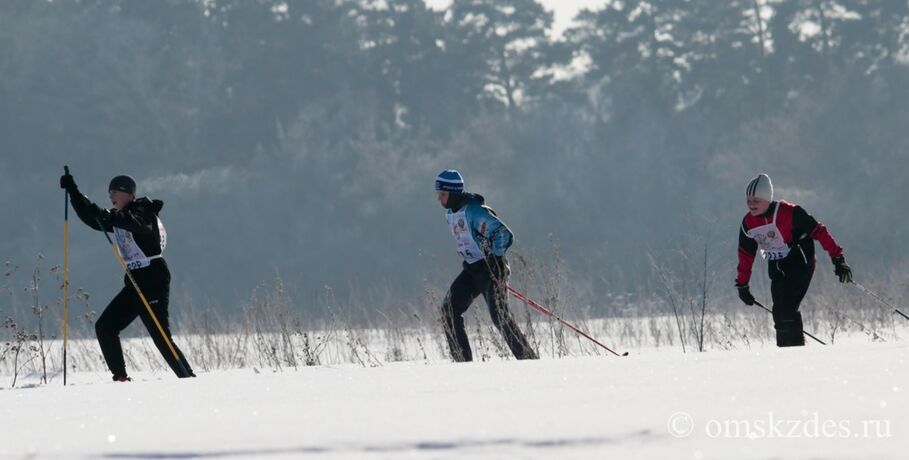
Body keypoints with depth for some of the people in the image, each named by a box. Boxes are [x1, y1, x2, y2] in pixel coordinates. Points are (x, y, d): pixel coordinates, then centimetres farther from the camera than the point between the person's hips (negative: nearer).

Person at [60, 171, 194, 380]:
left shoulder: (143, 212, -9)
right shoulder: (118, 218, 16)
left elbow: (134, 223, -32)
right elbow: (91, 218, 20)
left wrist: (107, 216, -46)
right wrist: (73, 191, 13)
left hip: (153, 279, -9)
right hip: (134, 282, 9)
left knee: (160, 335, -13)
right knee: (104, 327, 1)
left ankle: (188, 377, -8)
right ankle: (120, 376, 2)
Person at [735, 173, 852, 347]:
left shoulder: (788, 213, -18)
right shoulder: (748, 223, 1)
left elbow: (818, 231, -16)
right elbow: (746, 255, 14)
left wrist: (838, 259, -18)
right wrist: (742, 284, 17)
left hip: (800, 265, -7)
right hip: (777, 270, 7)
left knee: (786, 309, -21)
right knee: (780, 313, 1)